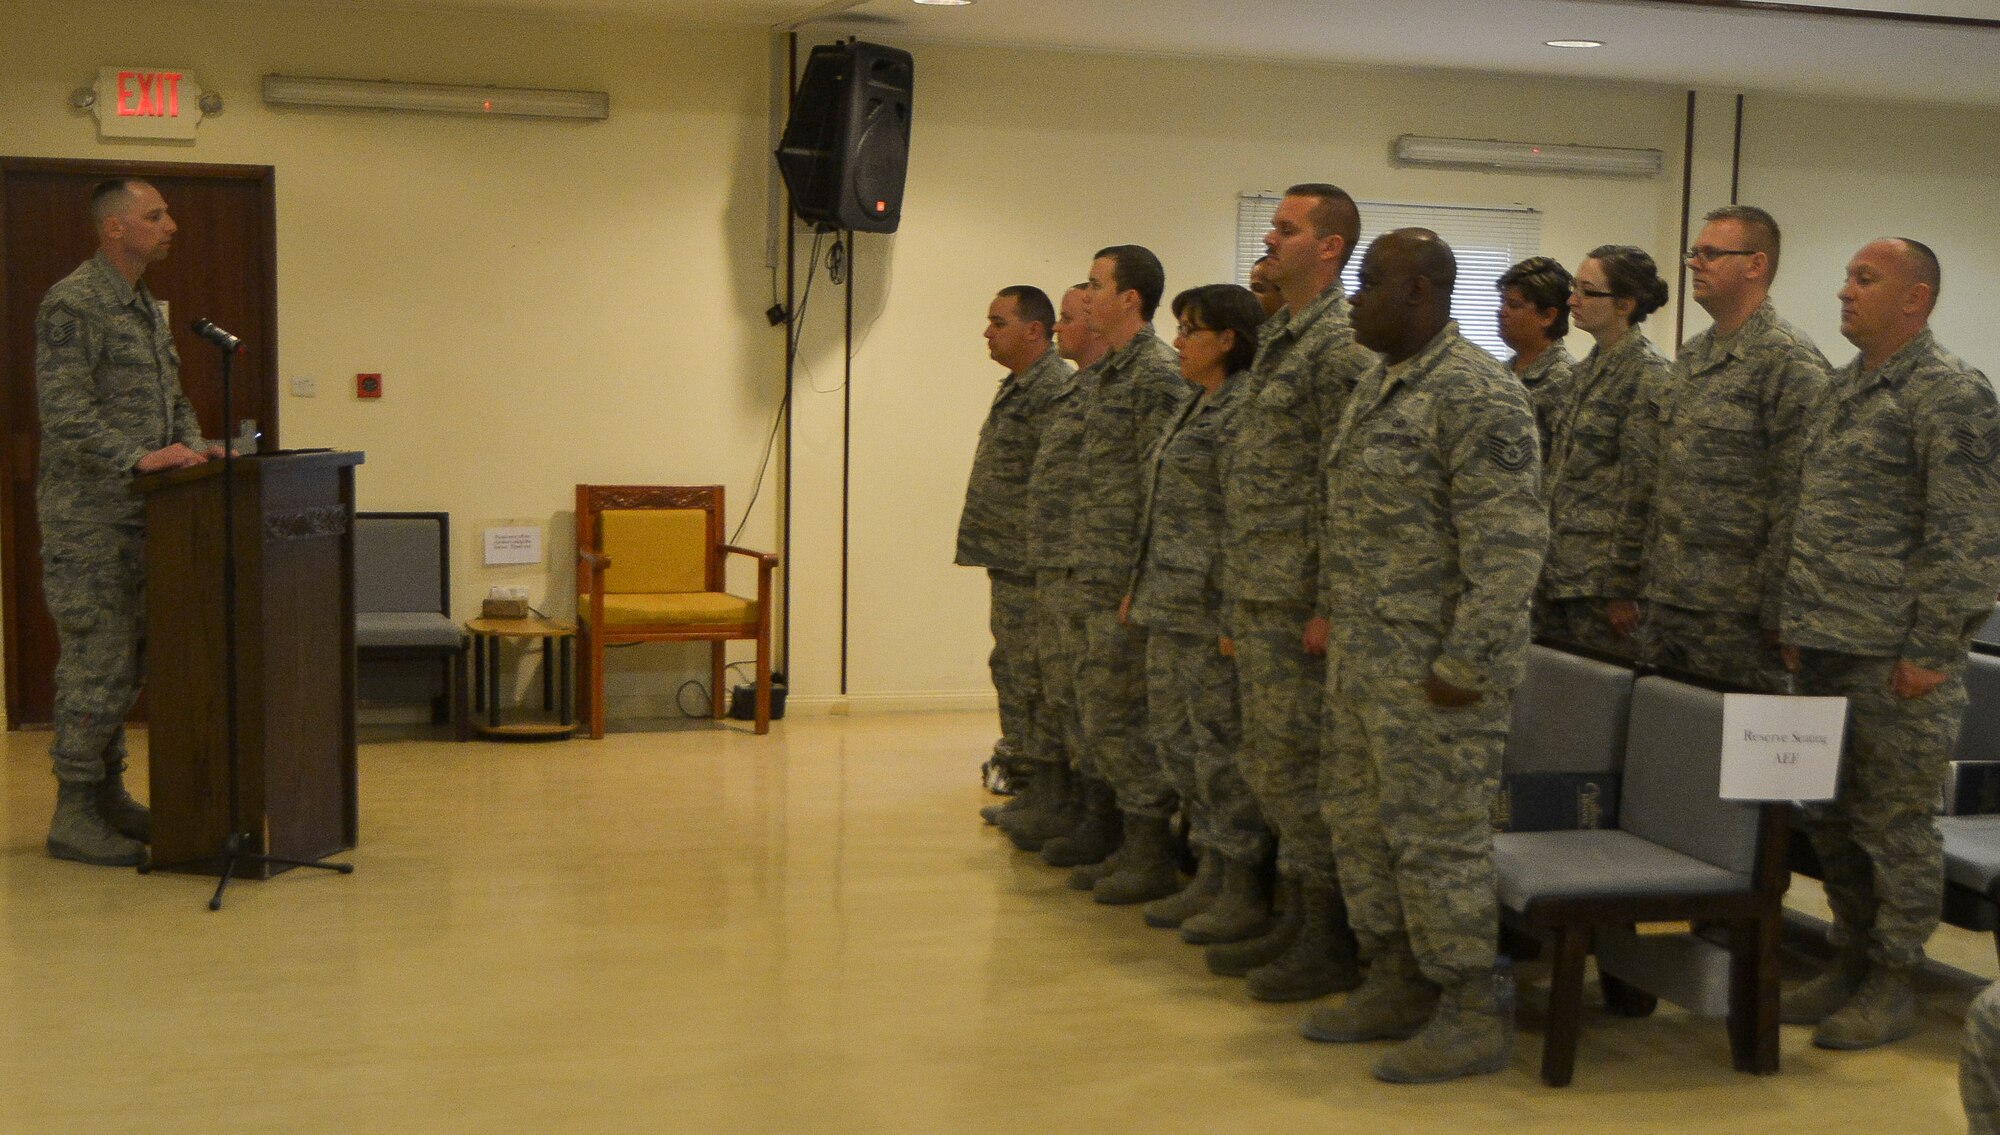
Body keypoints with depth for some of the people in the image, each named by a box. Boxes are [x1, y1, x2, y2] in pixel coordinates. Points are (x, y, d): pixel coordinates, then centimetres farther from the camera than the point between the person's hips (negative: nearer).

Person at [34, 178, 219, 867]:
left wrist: (192, 446, 4)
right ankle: (72, 816, 3)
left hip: (138, 514, 9)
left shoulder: (146, 308, 17)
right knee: (97, 663, -6)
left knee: (124, 661, 13)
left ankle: (107, 795, 23)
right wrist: (138, 457, -27)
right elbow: (64, 411, -20)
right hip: (88, 518, -9)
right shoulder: (72, 304, -12)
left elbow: (173, 396, 23)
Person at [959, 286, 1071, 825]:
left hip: (1029, 560, -11)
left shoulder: (1053, 388, -16)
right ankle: (1016, 756, 26)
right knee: (1010, 666, 17)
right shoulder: (1018, 386, 17)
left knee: (1028, 676, -4)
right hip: (1008, 559, 11)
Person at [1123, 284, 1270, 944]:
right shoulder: (1198, 407, 17)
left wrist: (1235, 611, -22)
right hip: (1170, 609, 10)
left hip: (1212, 610, -10)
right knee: (1175, 736, 13)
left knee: (1219, 744, -3)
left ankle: (1244, 892, 7)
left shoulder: (1245, 408, -14)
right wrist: (1142, 588, 20)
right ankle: (1209, 880, 22)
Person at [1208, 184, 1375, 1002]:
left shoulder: (1342, 345, -13)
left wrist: (1328, 604, -21)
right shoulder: (1279, 339, 17)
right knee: (1268, 766, 15)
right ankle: (1292, 924, 25)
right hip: (1256, 597, 10)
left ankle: (1329, 945, 7)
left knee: (1298, 767, -3)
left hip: (1297, 600, -10)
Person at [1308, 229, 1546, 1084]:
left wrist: (1463, 665, -21)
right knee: (1359, 823, 16)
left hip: (1431, 667, -10)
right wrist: (1341, 635, 16)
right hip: (1362, 655, 10)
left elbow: (1511, 543, -21)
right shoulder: (1379, 386, 13)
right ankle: (1397, 987, 29)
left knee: (1437, 837, -1)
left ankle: (1474, 1017, 11)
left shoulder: (1475, 395, -17)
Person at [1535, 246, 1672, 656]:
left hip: (1602, 575, -8)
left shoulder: (1651, 376, -12)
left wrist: (1622, 587, -17)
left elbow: (1642, 489, -16)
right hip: (1554, 570, 8)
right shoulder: (1586, 370, 14)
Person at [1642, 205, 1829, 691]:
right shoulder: (1692, 355, 15)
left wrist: (1775, 611, -17)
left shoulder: (1790, 361, -11)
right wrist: (1649, 574, 16)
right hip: (1666, 597, 8)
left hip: (1734, 610, -8)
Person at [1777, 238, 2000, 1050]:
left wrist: (1933, 648, -17)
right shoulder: (1841, 390, 15)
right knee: (1831, 817, 14)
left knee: (1893, 822, 1)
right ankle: (1851, 961, 27)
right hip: (1823, 649, 8)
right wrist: (1795, 621, 17)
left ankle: (1892, 982, 13)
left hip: (1894, 657, -8)